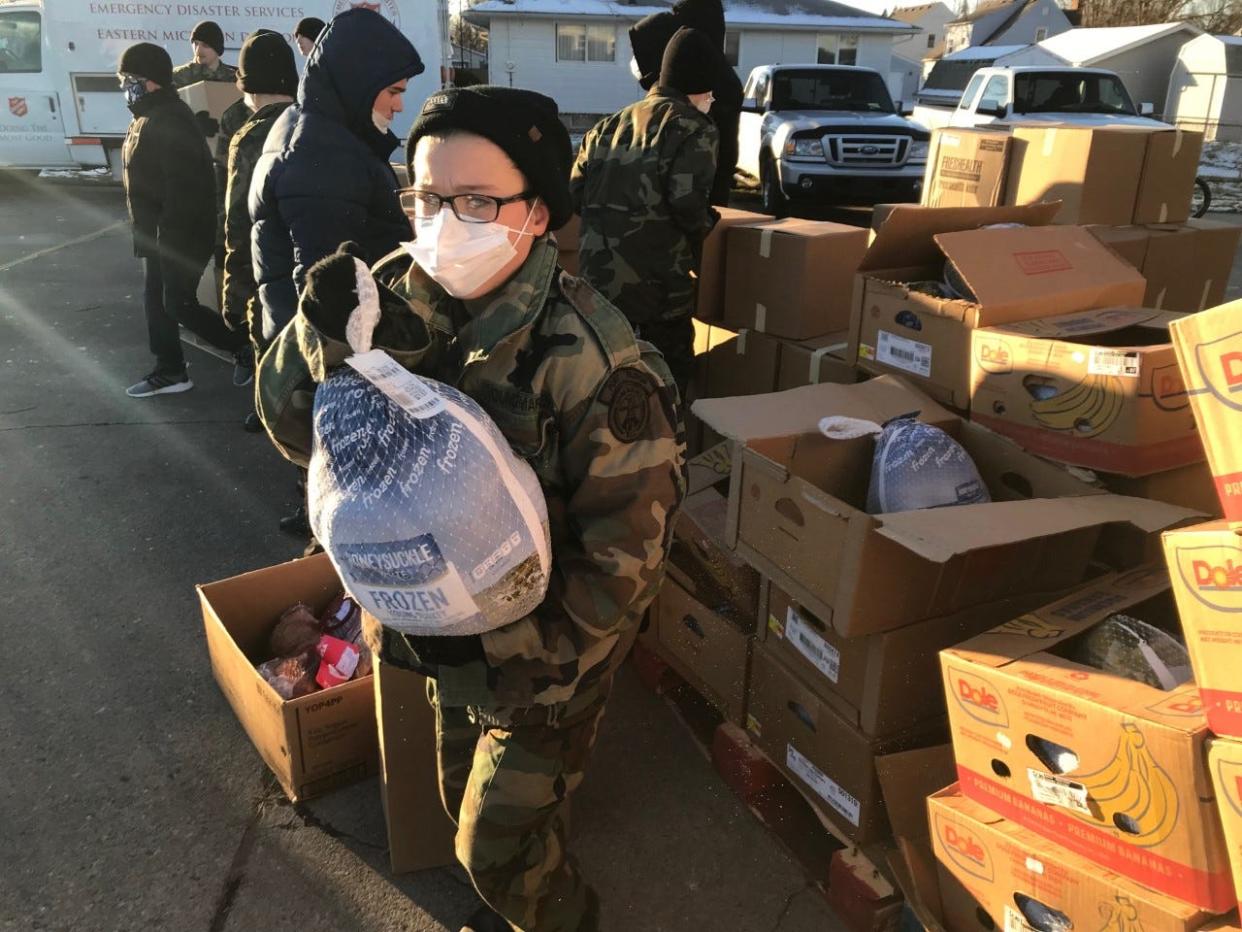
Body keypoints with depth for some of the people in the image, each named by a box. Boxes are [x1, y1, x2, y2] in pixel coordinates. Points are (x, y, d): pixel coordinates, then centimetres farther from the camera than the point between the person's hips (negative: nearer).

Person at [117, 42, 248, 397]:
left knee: (179, 305, -5)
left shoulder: (170, 123, -22)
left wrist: (169, 242, -26)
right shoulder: (149, 118, 12)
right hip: (158, 231, 11)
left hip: (179, 234, -11)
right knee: (156, 298, 14)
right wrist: (148, 235, 22)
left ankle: (247, 347, 11)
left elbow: (182, 191, -27)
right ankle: (169, 371, 24)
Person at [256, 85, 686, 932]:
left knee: (498, 849, 12)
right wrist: (327, 335, -30)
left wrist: (499, 646, -19)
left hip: (547, 661, -6)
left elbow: (626, 555, -23)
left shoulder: (593, 363, -28)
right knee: (472, 807, 27)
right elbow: (300, 430, -11)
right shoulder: (407, 308, -10)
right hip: (449, 642, 6)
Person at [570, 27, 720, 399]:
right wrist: (705, 223, 4)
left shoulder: (611, 123, 16)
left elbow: (576, 192, 13)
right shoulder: (693, 129, -4)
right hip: (657, 282, -6)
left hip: (598, 277, 6)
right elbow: (687, 203, -17)